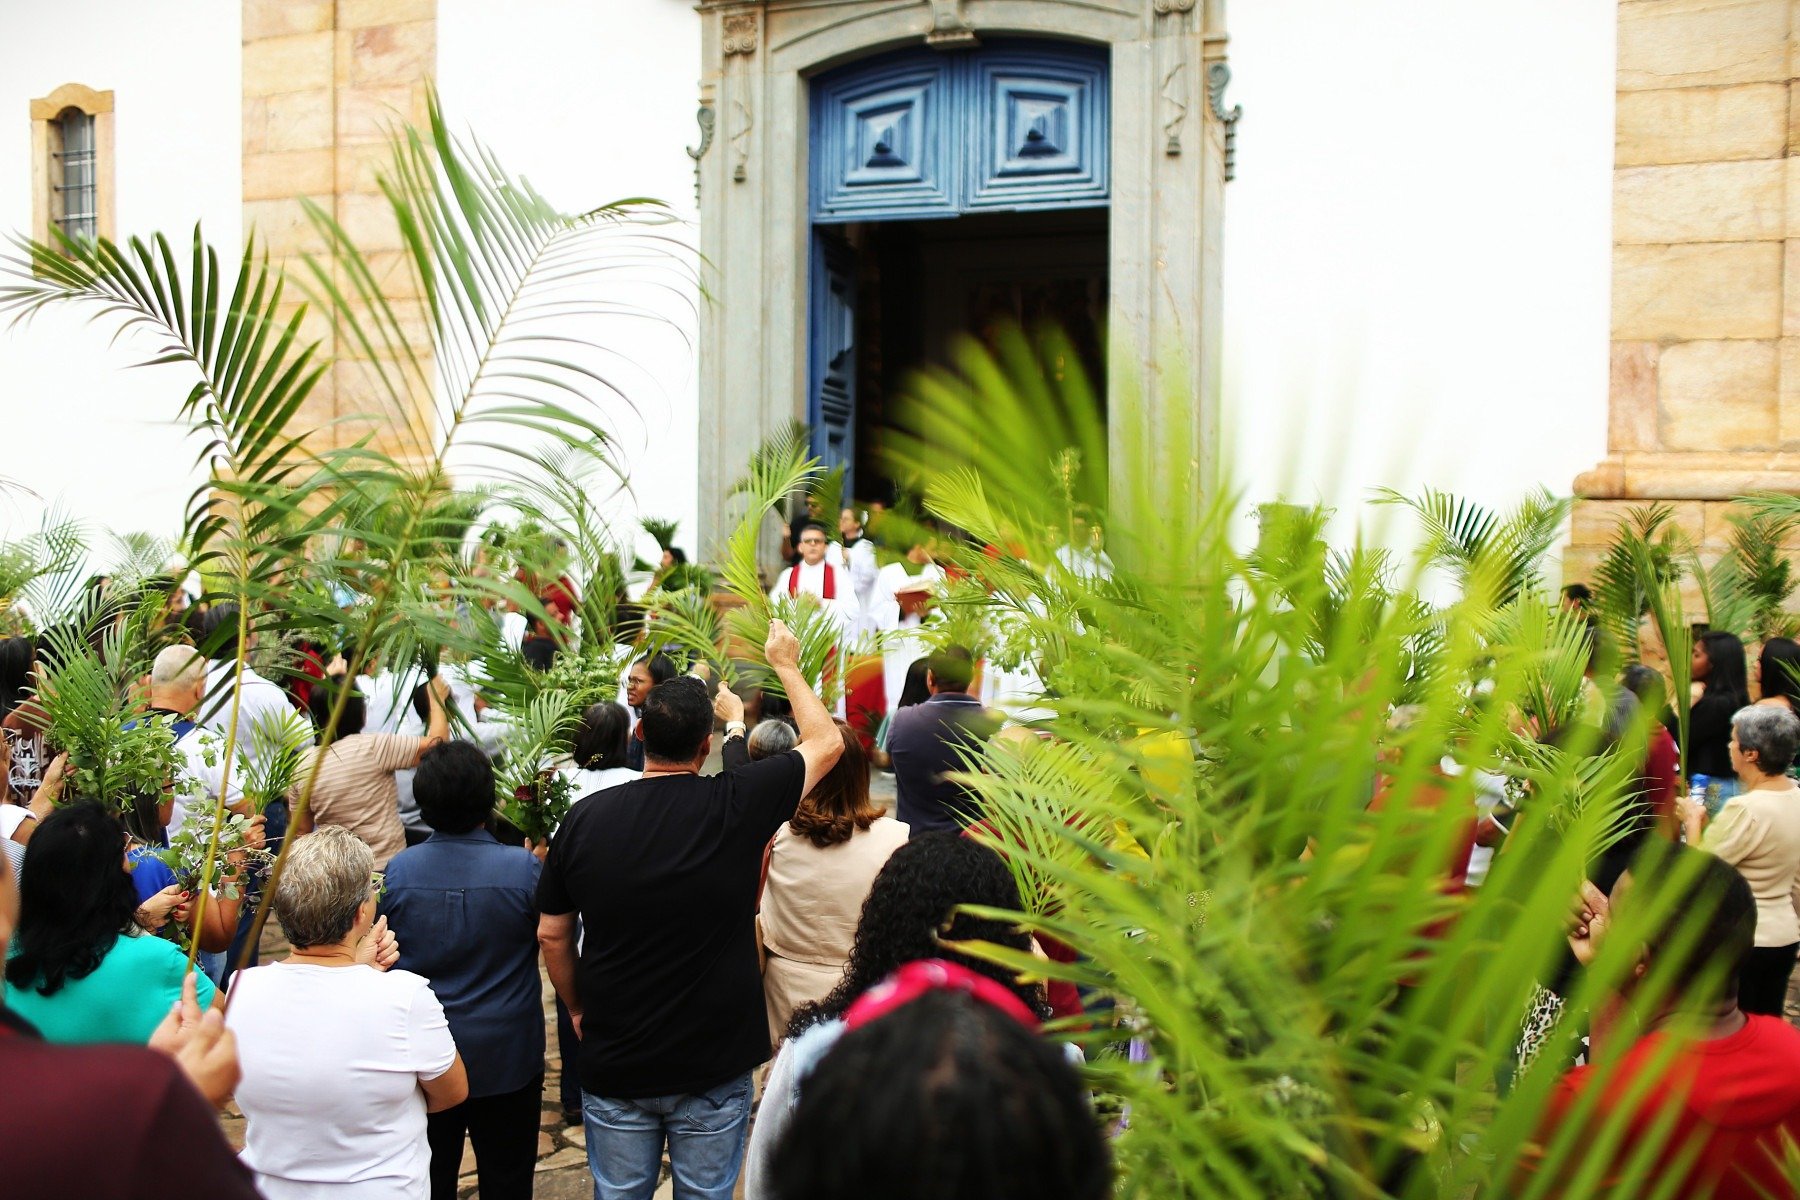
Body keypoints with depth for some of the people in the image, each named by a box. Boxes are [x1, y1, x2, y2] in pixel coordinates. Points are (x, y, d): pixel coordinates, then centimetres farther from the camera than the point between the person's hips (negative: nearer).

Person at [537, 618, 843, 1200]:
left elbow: (551, 934, 1)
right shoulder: (737, 804, -15)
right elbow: (827, 742, 1)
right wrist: (786, 664, 14)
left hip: (613, 1063, 2)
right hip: (715, 1064, -1)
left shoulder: (585, 817, -10)